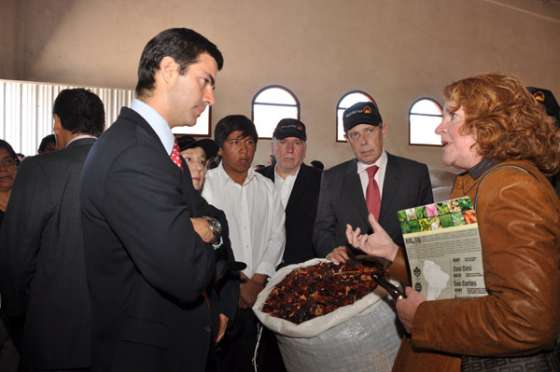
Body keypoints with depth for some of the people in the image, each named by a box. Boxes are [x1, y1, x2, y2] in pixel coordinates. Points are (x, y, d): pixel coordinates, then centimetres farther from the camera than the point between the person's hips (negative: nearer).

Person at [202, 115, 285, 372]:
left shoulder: (266, 187, 9)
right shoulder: (205, 183, -6)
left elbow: (276, 237, 6)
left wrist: (257, 282, -4)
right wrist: (238, 284, -7)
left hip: (257, 294, 4)